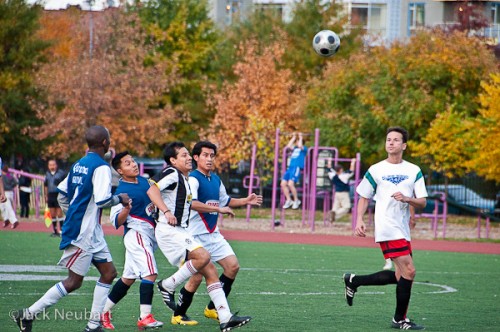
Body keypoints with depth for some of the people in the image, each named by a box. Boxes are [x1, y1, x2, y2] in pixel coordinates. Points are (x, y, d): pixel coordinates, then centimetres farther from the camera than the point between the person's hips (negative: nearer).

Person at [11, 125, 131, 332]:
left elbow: (62, 193, 16)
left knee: (109, 272, 10)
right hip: (83, 233, -10)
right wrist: (120, 199, -7)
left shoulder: (78, 165, 11)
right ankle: (27, 314, -2)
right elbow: (102, 200, -25)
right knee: (74, 282, -5)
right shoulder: (101, 167, -16)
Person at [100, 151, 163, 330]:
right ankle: (145, 317, -21)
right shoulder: (122, 191, -14)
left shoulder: (143, 180, 10)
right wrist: (126, 210, -31)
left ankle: (104, 311, 22)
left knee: (128, 278, 13)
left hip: (149, 235, 8)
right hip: (136, 233, -8)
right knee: (150, 273, -20)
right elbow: (116, 221, -14)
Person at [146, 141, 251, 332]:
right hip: (169, 231, -10)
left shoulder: (184, 179, 21)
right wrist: (166, 211, -30)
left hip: (180, 232, 10)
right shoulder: (172, 173, -8)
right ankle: (167, 286, -10)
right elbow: (152, 190, -22)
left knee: (210, 270, 1)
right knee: (203, 257, -26)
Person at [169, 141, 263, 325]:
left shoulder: (216, 180, 13)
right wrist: (219, 209, -31)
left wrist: (245, 201, 18)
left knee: (233, 266, 2)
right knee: (197, 277, -10)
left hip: (214, 234, 8)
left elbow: (225, 201, 30)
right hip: (196, 235, -8)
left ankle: (212, 309, 13)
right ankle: (178, 315, 7)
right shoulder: (192, 179, -14)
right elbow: (191, 203, -31)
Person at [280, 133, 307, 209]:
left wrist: (300, 137, 1)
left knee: (290, 184, -23)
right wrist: (294, 137, 23)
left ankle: (296, 201, -8)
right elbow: (289, 146, 16)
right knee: (283, 184, -4)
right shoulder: (295, 148, 26)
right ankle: (289, 200, 5)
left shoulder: (304, 148, 5)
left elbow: (300, 146, -13)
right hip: (290, 167, 8)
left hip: (297, 168, -8)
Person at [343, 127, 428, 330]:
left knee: (400, 276, 8)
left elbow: (422, 203, 5)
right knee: (408, 270, -16)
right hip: (387, 228, -6)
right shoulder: (376, 170, 3)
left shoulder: (414, 171, 9)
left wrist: (406, 199, -16)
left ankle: (354, 281, 24)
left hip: (403, 229, 6)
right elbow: (364, 197, 9)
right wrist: (359, 221, -5)